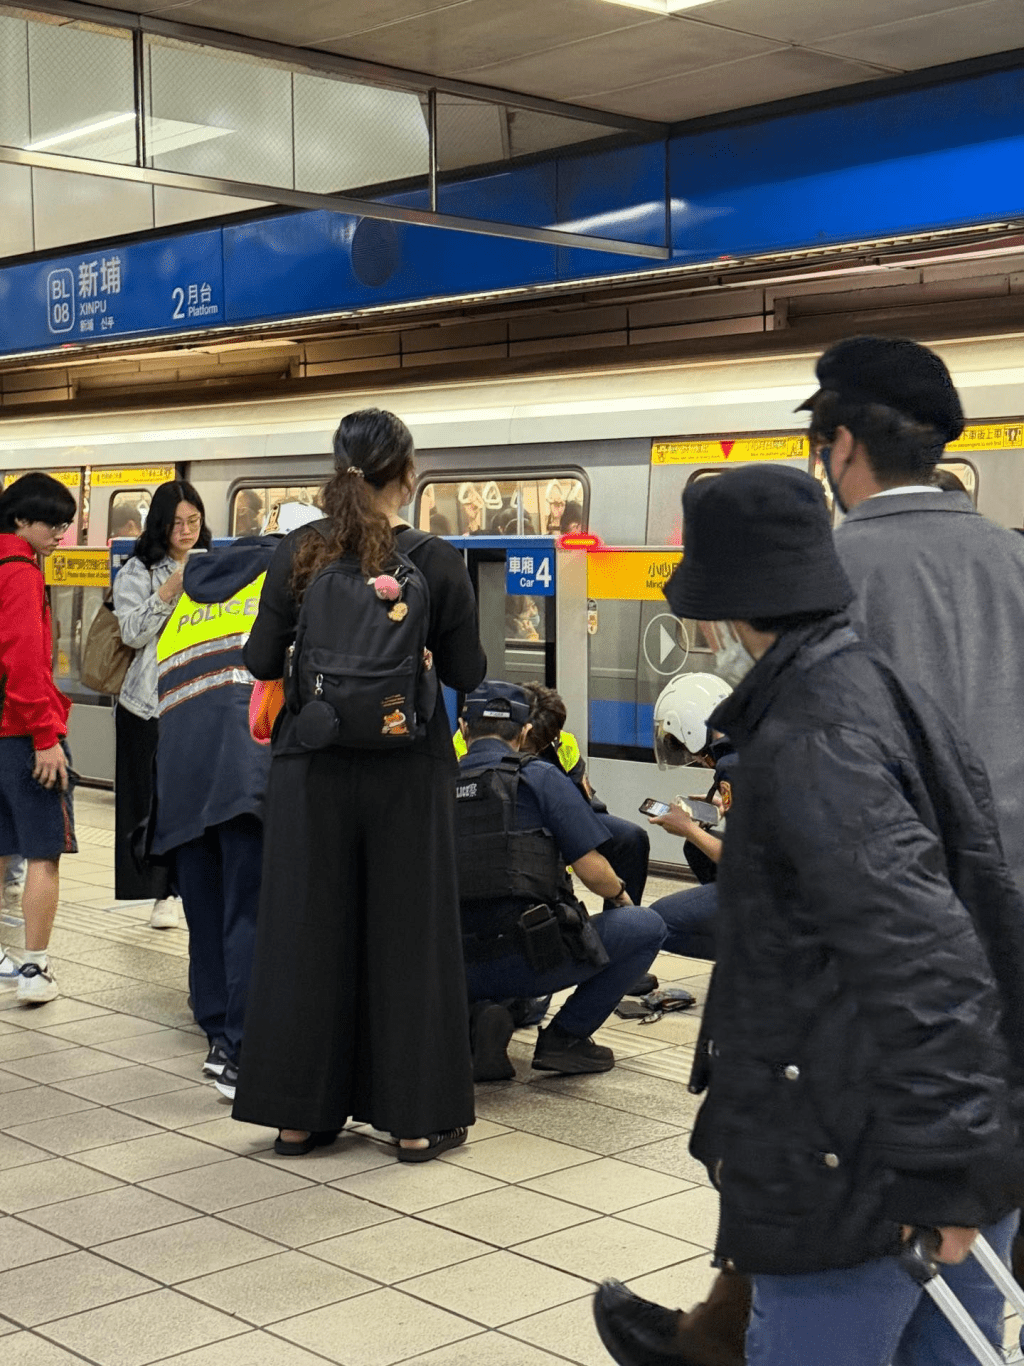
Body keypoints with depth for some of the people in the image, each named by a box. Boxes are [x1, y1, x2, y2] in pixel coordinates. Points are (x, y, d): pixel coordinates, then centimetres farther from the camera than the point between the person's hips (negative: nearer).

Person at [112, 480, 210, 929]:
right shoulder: (138, 571, 2)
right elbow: (133, 633, -6)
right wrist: (169, 590, -15)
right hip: (151, 701, -2)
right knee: (156, 798, 1)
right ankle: (164, 893, 10)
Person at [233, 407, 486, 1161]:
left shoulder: (298, 553, -4)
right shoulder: (436, 560, -8)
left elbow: (262, 661, -1)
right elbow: (466, 674, -4)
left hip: (313, 764, 2)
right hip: (405, 767, -2)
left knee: (307, 929, 11)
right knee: (406, 934, 7)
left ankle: (300, 1111, 18)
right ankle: (416, 1117, 14)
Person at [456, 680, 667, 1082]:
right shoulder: (539, 777, -4)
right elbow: (592, 870, -6)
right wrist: (620, 893, 17)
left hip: (461, 974, 5)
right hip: (526, 959, -5)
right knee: (647, 927, 15)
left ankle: (473, 1021, 5)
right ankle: (565, 1037, 7)